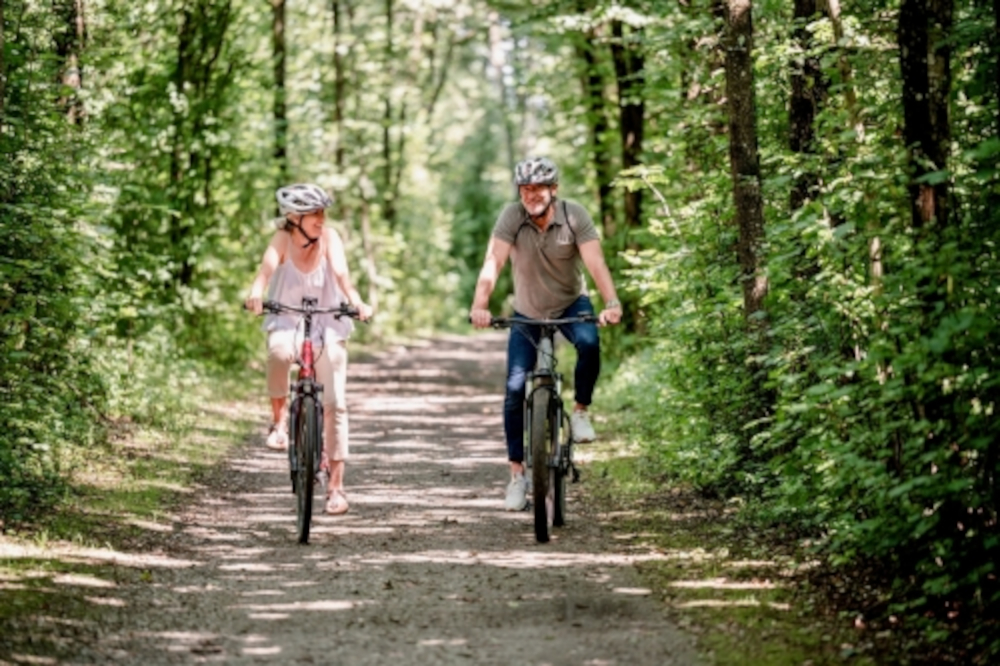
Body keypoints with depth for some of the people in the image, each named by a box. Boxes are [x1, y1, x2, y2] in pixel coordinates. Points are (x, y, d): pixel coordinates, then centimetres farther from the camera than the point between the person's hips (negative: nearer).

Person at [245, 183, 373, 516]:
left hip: (327, 325, 1)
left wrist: (356, 301, -47)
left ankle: (336, 485, 0)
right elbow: (268, 265, -32)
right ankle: (278, 420, -12)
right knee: (280, 352, -37)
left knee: (334, 403, -7)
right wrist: (256, 293, -53)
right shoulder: (283, 239, -13)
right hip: (287, 321, -1)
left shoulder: (329, 238, -12)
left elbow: (341, 272, -27)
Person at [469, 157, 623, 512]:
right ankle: (517, 472, 2)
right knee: (515, 388, -9)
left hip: (571, 303, -1)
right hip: (528, 312, 1)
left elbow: (595, 261, -28)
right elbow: (493, 261, -29)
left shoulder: (574, 215, -19)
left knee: (589, 343, -34)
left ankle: (580, 411, -7)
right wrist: (480, 304, -45)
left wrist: (611, 303, -45)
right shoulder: (512, 216, -19)